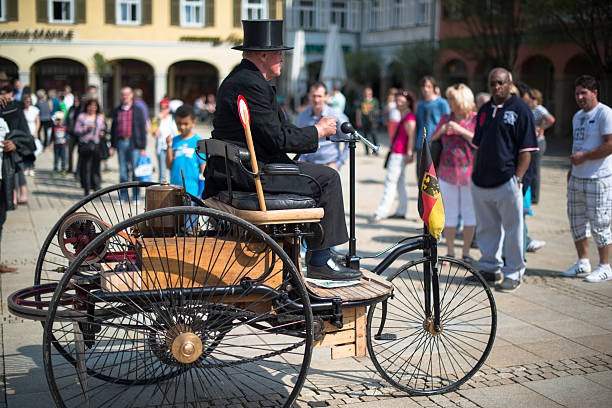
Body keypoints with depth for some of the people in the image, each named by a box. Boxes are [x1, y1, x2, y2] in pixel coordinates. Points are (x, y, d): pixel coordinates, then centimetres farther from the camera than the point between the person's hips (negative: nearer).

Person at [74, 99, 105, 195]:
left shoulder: (100, 117, 15)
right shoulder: (81, 117, 6)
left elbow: (103, 129, 25)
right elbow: (76, 131, 2)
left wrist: (102, 133, 3)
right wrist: (86, 128, -13)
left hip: (96, 144, 2)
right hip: (85, 144, -2)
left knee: (96, 167, -3)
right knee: (86, 167, -3)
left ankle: (96, 188, 3)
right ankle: (86, 190, 3)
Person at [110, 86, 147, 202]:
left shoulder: (138, 111, 3)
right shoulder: (116, 111, 12)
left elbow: (143, 129, 1)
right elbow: (113, 128, 16)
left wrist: (143, 147, -4)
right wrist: (112, 146, 10)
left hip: (134, 144, -3)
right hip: (121, 143, 3)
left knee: (135, 171, -1)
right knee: (123, 171, 6)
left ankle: (136, 196, 7)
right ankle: (123, 196, 12)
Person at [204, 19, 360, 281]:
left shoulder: (241, 78, 17)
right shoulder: (250, 85, -17)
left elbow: (277, 129, 21)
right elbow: (277, 140, -20)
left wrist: (317, 129, 12)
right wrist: (317, 131, -7)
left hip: (237, 169, 11)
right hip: (248, 172, -11)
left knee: (320, 175, 22)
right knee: (327, 178, -9)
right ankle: (319, 260, -4)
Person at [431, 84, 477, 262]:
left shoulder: (475, 119, 0)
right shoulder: (445, 118, 11)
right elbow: (432, 141, 15)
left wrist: (460, 130, -16)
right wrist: (441, 130, -4)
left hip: (469, 172, -3)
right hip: (447, 172, 3)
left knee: (469, 212, 3)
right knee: (450, 213, 5)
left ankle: (466, 252, 12)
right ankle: (450, 251, 15)